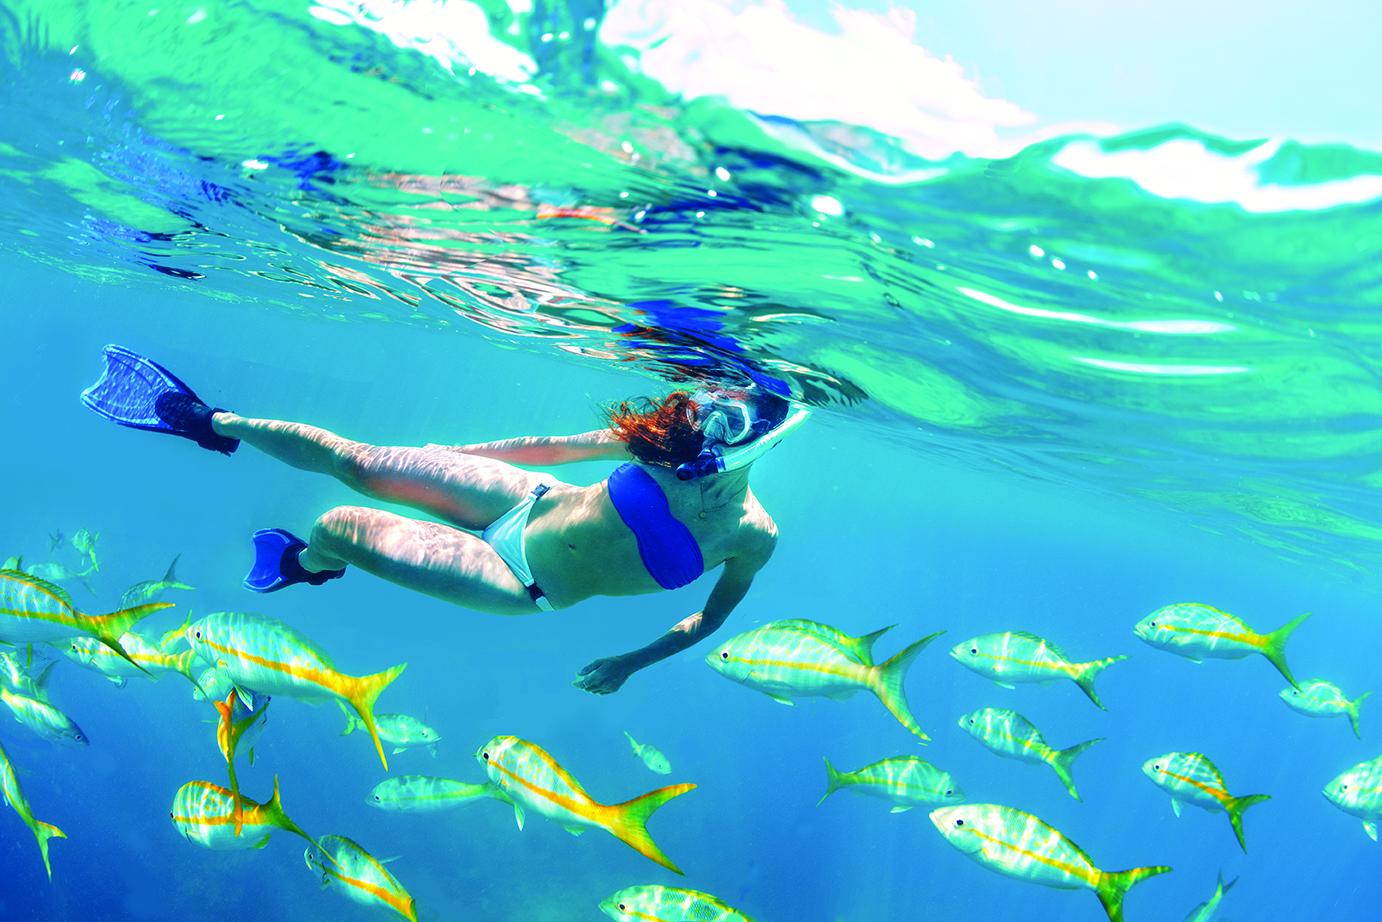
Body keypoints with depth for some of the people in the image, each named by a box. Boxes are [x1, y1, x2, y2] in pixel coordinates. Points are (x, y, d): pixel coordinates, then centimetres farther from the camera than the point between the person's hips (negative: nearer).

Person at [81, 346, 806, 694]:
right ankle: (210, 423, 24)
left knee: (341, 529, -12)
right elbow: (553, 446, -1)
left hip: (528, 588, -2)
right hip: (528, 502, 2)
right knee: (355, 461, -1)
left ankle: (303, 565, 27)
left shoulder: (753, 537, -21)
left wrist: (631, 663, -1)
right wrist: (461, 450, 8)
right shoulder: (659, 443, -15)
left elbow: (710, 619, -1)